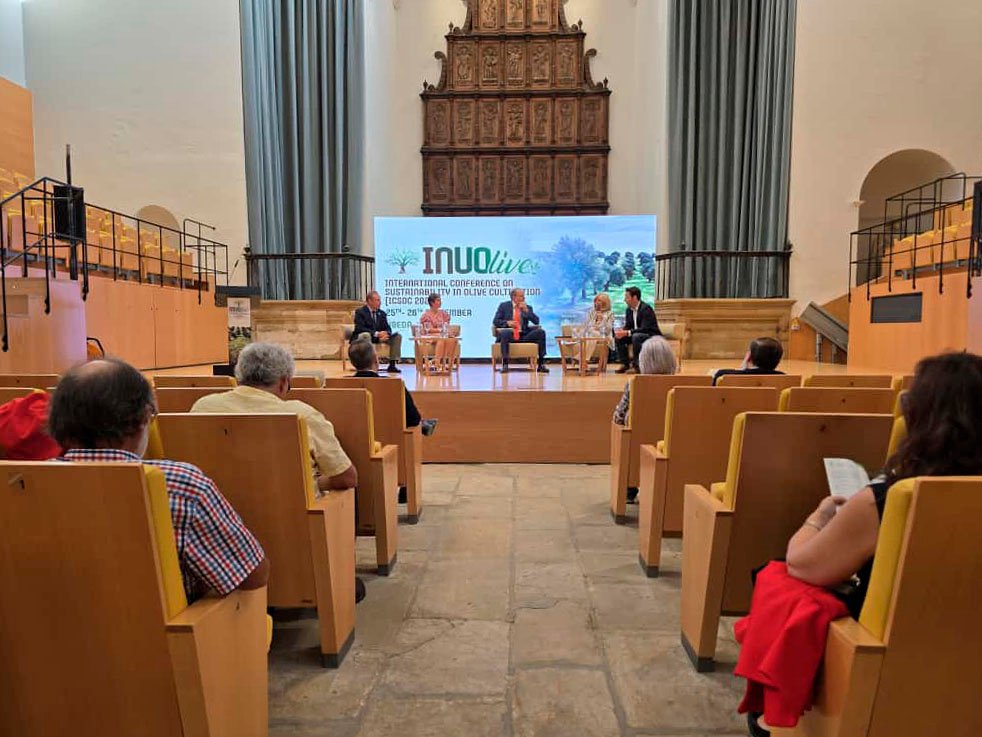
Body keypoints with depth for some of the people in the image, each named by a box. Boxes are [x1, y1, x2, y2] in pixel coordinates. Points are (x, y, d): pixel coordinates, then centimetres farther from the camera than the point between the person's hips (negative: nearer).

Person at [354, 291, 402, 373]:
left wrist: (386, 334, -20)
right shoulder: (360, 312, -6)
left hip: (379, 337, 6)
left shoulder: (382, 313, 11)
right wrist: (376, 333, -29)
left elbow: (388, 329, 7)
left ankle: (392, 364, -15)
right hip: (362, 336, -6)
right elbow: (359, 328, -19)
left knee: (397, 336, -11)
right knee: (366, 335, -40)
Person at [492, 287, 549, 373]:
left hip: (523, 335, 3)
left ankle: (541, 364, -19)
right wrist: (507, 322, -15)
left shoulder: (527, 307, 14)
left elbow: (536, 321, 4)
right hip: (509, 334, -3)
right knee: (504, 332, -38)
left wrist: (526, 310, -7)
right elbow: (496, 321, 3)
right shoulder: (504, 306, 8)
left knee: (541, 332, -19)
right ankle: (504, 364, -37)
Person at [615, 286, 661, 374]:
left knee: (636, 336, -35)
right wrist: (621, 331, -17)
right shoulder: (629, 310, 4)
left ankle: (636, 364, -24)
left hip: (651, 336, -8)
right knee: (619, 338, -8)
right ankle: (625, 364, -3)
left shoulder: (646, 308, -20)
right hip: (636, 335, 8)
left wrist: (627, 333, -33)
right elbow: (627, 326, 7)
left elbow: (645, 329, -28)